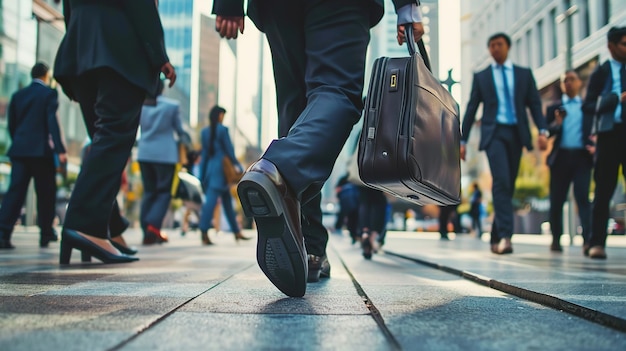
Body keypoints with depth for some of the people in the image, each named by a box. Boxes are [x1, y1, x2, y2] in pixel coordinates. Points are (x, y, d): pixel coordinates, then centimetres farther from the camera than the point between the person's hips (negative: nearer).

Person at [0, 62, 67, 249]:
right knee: (45, 193, 6)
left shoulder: (18, 95, 14)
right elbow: (52, 122, -11)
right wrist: (60, 150, -15)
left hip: (19, 150, 4)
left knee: (15, 191, -1)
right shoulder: (49, 93, -1)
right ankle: (46, 234, 13)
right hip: (41, 150, -4)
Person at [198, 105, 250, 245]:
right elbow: (229, 150, -8)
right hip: (221, 168, -7)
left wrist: (202, 175, 15)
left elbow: (204, 153, 13)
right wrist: (238, 166, 2)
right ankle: (204, 232, -14)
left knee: (227, 201, 13)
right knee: (211, 200, -10)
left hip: (210, 168, 7)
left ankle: (237, 232, 19)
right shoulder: (223, 129, -8)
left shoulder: (204, 132, 12)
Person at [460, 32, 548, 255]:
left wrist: (543, 131, -8)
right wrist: (463, 140, 4)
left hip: (517, 133, 2)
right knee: (501, 181, -20)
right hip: (494, 132, -2)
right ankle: (505, 236, -25)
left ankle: (496, 237, 14)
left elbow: (534, 104, 7)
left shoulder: (524, 74, 14)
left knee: (509, 186, 4)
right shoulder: (481, 77, 12)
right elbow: (471, 109, 10)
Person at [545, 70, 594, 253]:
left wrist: (594, 146, -11)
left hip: (582, 157, -1)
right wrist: (557, 124, -14)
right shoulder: (554, 108, 14)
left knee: (583, 197, -11)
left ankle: (587, 239, -14)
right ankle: (556, 240, 13)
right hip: (560, 157, 1)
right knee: (557, 200, 4)